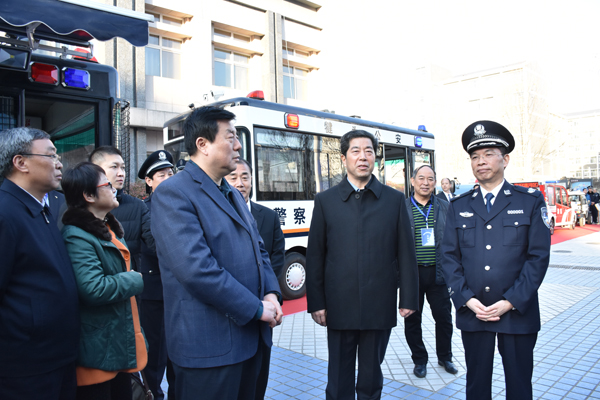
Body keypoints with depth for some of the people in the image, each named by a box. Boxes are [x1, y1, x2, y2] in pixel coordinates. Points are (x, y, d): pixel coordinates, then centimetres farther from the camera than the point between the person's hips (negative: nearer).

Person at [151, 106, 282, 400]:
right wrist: (256, 308, -18)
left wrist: (271, 293, -2)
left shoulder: (233, 195, 14)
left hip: (250, 338, 9)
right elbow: (196, 268, -25)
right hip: (210, 347, -8)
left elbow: (258, 250, 16)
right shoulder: (173, 193, -15)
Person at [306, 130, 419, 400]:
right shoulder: (325, 201, 2)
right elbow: (315, 256, 2)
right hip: (339, 307, 0)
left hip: (380, 307, 1)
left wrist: (409, 298, 1)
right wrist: (315, 303, -1)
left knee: (371, 376, 16)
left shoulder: (394, 200, 3)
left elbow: (406, 253, 3)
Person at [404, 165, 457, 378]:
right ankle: (419, 359, 29)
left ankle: (445, 357, 34)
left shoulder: (445, 207, 6)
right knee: (412, 319, 9)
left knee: (444, 317, 10)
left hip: (438, 272, 1)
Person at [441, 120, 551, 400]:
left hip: (518, 312, -1)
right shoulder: (458, 207, 6)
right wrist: (467, 299, -8)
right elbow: (449, 257, 3)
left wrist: (510, 302, -12)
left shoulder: (531, 201, 0)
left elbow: (539, 256, -6)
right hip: (472, 312, 2)